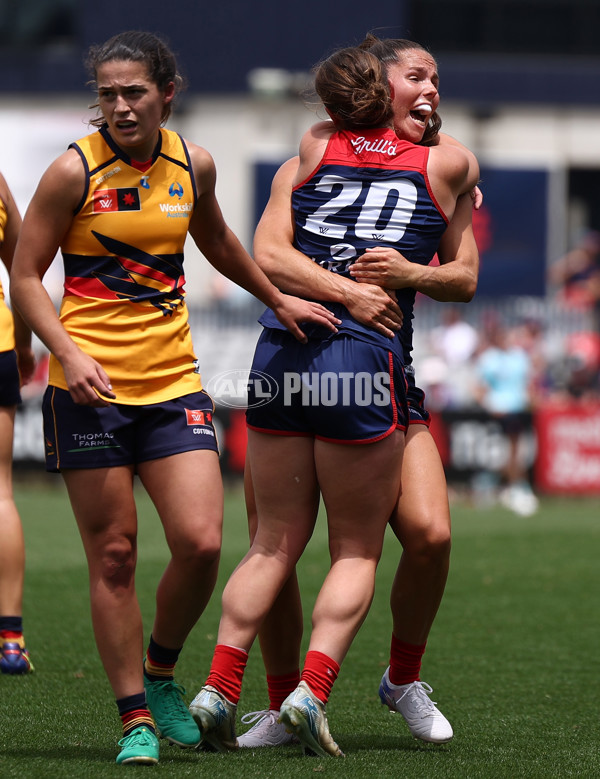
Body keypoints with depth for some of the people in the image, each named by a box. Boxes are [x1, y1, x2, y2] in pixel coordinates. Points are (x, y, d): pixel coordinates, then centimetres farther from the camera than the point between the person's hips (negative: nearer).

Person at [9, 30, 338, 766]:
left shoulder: (192, 164, 5)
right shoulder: (74, 171, -7)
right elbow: (25, 276, -5)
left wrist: (277, 299, 32)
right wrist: (70, 354, -19)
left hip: (172, 382, 3)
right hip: (90, 389, -3)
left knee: (200, 543, -9)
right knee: (113, 555, -1)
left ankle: (160, 674, 17)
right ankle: (135, 718, 8)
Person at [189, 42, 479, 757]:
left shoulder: (315, 147, 12)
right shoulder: (449, 165, 6)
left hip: (282, 350, 3)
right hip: (367, 363, -3)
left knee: (275, 542, 11)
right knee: (357, 550, 7)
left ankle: (219, 687, 0)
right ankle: (311, 689, -8)